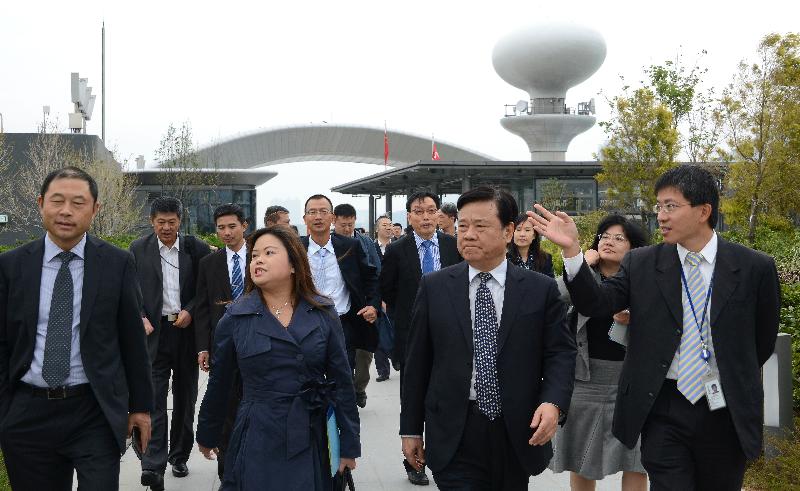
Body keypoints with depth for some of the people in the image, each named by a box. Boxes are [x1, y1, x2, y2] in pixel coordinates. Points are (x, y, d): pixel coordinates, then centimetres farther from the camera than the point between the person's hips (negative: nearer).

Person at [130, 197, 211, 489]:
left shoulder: (197, 248, 1)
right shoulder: (138, 249, 3)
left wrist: (190, 311, -10)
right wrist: (141, 319, -9)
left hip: (187, 330, 1)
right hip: (154, 332, -1)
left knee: (185, 397, 11)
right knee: (154, 398, -8)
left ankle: (179, 456, 25)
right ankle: (153, 466, -11)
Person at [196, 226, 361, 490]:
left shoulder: (323, 314, -1)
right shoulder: (235, 317, -2)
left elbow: (342, 381, 2)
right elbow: (219, 384, 8)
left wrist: (349, 445, 2)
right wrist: (207, 436, 16)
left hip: (311, 445, 1)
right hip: (257, 442, -1)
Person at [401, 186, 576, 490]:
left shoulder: (541, 289, 0)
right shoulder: (434, 287, 1)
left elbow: (560, 352, 1)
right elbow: (417, 361, 4)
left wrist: (554, 402, -17)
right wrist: (411, 429, 5)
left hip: (518, 434, 1)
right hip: (454, 438, -1)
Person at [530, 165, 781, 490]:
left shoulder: (754, 268, -3)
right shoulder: (641, 264, -1)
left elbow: (764, 340, 9)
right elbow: (596, 304, -13)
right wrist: (571, 248, -24)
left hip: (726, 412, 1)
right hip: (663, 411, 0)